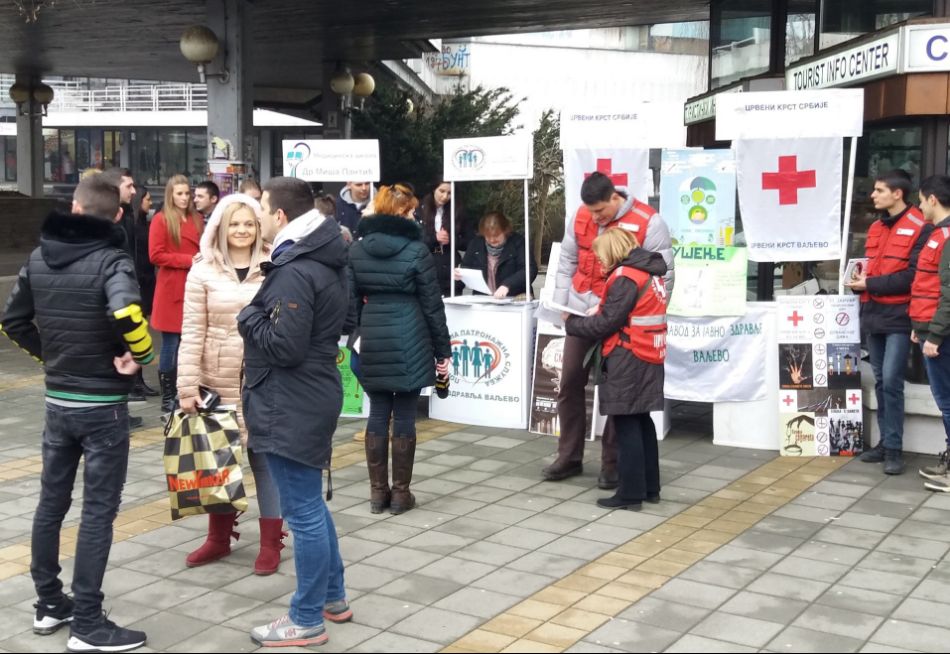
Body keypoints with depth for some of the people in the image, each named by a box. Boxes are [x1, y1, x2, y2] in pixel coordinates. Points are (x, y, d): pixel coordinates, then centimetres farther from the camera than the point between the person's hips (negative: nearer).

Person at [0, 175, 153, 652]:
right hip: (103, 406, -6)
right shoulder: (111, 260, -16)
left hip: (57, 401, 6)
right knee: (98, 511, 0)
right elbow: (126, 313, -35)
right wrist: (140, 355, -19)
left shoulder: (38, 257, 4)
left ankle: (49, 604, 28)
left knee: (51, 503, 16)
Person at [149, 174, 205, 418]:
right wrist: (188, 260, -16)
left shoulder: (197, 219, 13)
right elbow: (156, 255, -11)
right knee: (171, 346, -1)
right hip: (171, 291, -5)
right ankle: (167, 400, 7)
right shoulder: (161, 220, -3)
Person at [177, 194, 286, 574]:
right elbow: (192, 332, -2)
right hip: (217, 384, 2)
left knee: (266, 459, 3)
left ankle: (271, 543, 14)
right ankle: (219, 538, 28)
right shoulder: (203, 271, 0)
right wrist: (187, 386, -7)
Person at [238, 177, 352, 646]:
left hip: (292, 407, -11)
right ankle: (333, 598, 33)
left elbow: (284, 347, -25)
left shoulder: (294, 272, -21)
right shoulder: (321, 262, 11)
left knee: (303, 512, 0)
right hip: (310, 399, 11)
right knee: (312, 505, 21)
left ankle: (307, 621, 11)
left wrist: (249, 316, -8)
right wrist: (265, 312, 12)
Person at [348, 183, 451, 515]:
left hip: (373, 340, 4)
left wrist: (356, 338, 13)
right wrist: (442, 350, 2)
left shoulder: (356, 249, 4)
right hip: (409, 341, -4)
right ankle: (400, 492, 10)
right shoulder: (416, 249, -8)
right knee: (404, 415, 3)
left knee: (378, 413, 10)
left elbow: (351, 300, 5)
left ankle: (377, 491, 15)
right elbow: (432, 304, -5)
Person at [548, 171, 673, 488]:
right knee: (570, 383, 7)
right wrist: (561, 303, 4)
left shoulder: (648, 223, -14)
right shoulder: (579, 217, 1)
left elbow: (663, 275, -11)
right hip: (580, 313, 5)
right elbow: (566, 262, 11)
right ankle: (569, 457, 19)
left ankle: (612, 464, 13)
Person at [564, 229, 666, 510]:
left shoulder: (625, 277, -15)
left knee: (626, 425, -3)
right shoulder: (649, 273, 12)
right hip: (648, 359, 9)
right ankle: (649, 487, 21)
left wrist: (571, 323, -3)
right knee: (641, 421, 15)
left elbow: (607, 323, -15)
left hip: (628, 361, -9)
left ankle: (631, 494, 0)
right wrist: (597, 312, 8)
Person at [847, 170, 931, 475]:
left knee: (891, 382, -10)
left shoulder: (920, 228, -10)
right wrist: (858, 281, -2)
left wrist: (870, 284, -15)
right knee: (880, 381, 11)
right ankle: (886, 441, 19)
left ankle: (894, 448, -3)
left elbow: (913, 276, -17)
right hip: (873, 315, 8)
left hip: (898, 317, -7)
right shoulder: (876, 228, 16)